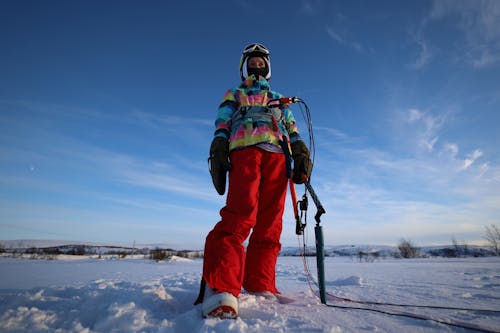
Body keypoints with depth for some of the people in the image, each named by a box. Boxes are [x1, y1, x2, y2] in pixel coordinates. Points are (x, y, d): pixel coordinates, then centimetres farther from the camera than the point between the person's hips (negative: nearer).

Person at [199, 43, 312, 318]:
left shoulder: (280, 100, 38)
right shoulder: (233, 96, 30)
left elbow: (292, 130, 26)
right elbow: (221, 126, 14)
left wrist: (302, 156, 8)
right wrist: (217, 155, -4)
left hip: (278, 155, 4)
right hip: (244, 149, -3)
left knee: (270, 224, -7)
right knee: (241, 213, -26)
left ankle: (260, 288, -3)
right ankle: (220, 290, -30)